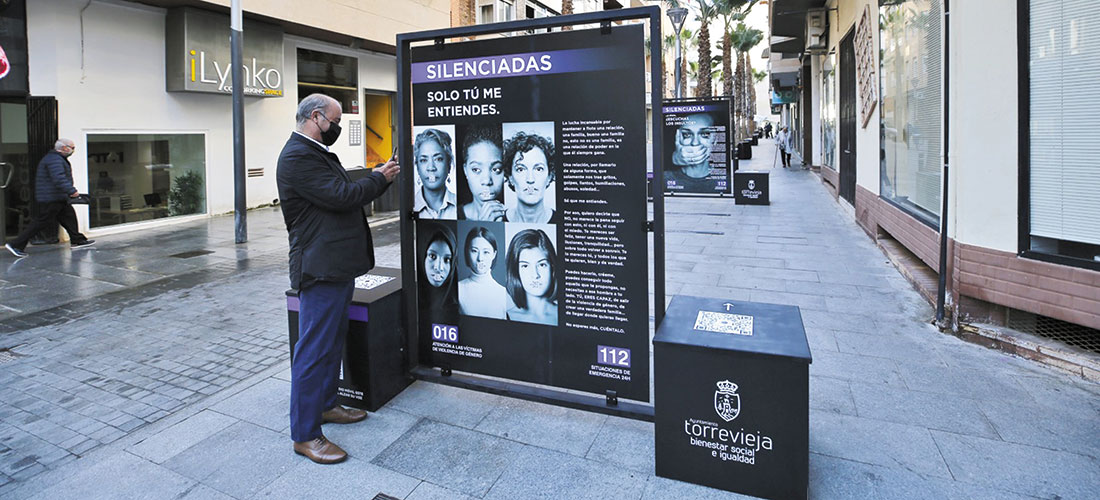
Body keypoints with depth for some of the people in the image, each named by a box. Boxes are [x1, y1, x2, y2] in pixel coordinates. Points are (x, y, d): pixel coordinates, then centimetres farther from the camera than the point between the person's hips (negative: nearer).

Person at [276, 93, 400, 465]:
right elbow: (341, 196, -23)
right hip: (321, 270, -11)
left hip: (337, 266, 11)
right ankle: (305, 435, 8)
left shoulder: (316, 154, 18)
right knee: (314, 350, -3)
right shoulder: (297, 157, -17)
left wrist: (380, 176, 8)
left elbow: (344, 193, 19)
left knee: (333, 342, 21)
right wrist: (380, 178, -10)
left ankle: (325, 405, 37)